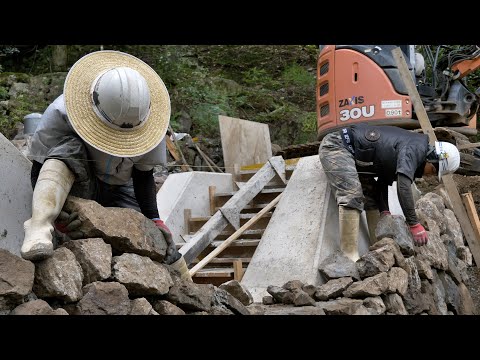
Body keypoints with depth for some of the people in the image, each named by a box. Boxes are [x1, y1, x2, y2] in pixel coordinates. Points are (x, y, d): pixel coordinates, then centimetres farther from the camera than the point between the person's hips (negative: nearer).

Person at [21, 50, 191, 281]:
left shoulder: (148, 122, -17)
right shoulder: (61, 113, -27)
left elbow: (143, 175, -6)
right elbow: (38, 171, -21)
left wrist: (154, 219, -18)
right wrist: (56, 216, -35)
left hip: (119, 193, 3)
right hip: (75, 190, -3)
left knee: (165, 251, -14)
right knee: (69, 149, -35)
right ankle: (39, 226, -47)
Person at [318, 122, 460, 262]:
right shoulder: (414, 149, -19)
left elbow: (383, 182, 15)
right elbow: (403, 187, -29)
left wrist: (384, 212, 1)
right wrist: (414, 225, -25)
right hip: (336, 146, -11)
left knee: (372, 195, 8)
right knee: (352, 196, -21)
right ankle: (350, 257, -24)